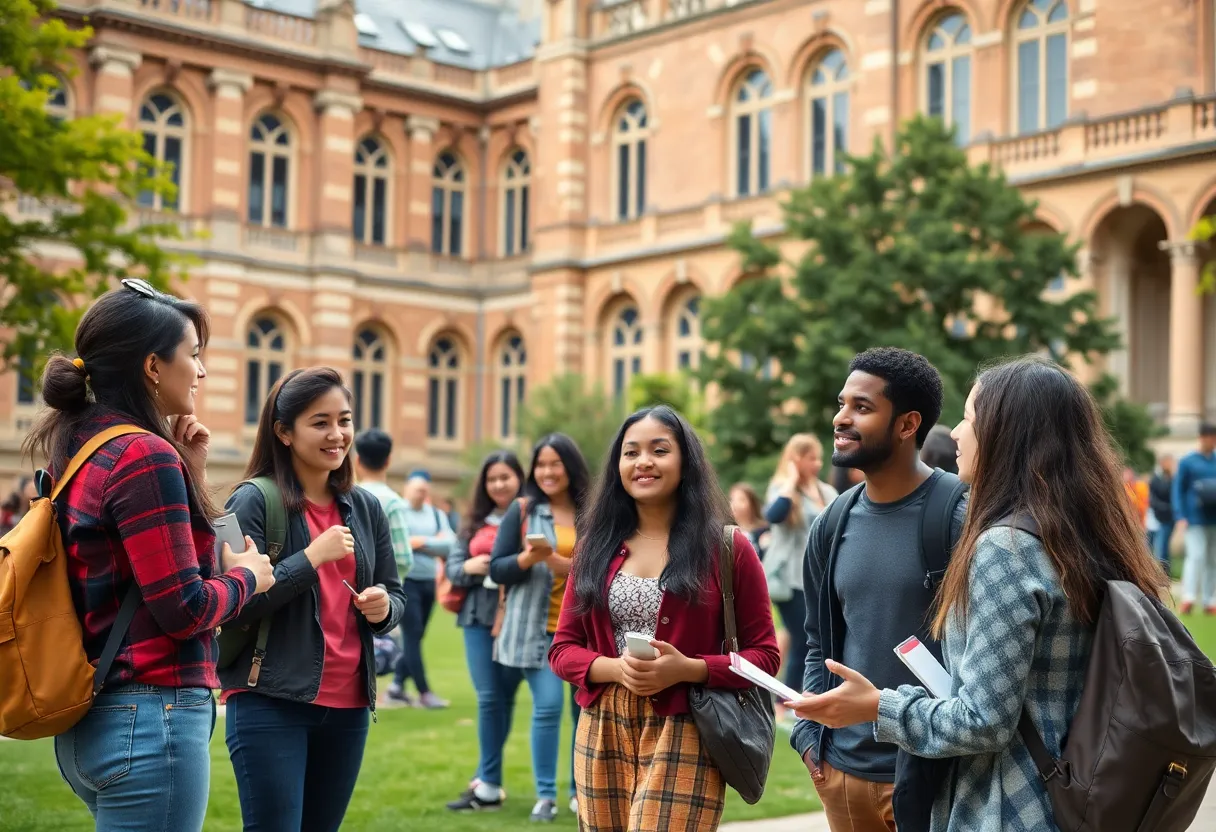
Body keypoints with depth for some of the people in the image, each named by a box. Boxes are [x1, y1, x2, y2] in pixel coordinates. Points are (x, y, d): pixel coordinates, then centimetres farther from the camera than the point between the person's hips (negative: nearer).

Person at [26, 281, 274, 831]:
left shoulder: (82, 449, 11)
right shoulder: (144, 455, -16)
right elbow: (184, 609, -19)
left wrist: (190, 474, 8)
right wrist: (247, 577, -1)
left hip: (91, 718, 9)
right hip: (150, 718, -9)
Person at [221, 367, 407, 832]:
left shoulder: (365, 508, 10)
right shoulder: (254, 501, -6)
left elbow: (395, 596, 16)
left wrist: (384, 607, -7)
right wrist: (313, 556, -19)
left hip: (348, 706, 6)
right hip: (271, 704, -6)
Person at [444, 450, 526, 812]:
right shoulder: (475, 523, 13)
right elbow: (452, 566, 12)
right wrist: (470, 568, -7)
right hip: (479, 617, 4)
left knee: (504, 697, 3)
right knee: (489, 697, 1)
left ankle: (488, 783, 7)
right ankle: (489, 779, 8)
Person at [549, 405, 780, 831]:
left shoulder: (726, 547, -1)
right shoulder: (598, 547, 10)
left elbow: (764, 655, -1)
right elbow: (563, 649, 9)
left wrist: (688, 669, -16)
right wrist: (615, 668, -12)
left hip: (684, 740, -3)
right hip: (602, 738, 4)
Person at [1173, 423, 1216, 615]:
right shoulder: (1187, 462, 1)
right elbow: (1178, 490, -1)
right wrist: (1181, 516, -9)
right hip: (1195, 518, -4)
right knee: (1196, 555, -14)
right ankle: (1188, 598, -18)